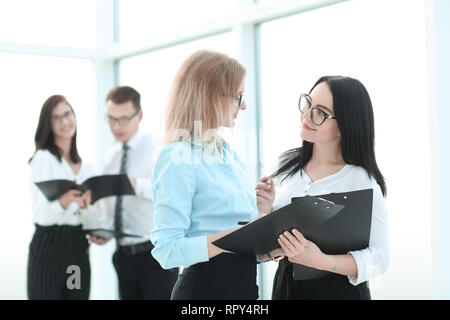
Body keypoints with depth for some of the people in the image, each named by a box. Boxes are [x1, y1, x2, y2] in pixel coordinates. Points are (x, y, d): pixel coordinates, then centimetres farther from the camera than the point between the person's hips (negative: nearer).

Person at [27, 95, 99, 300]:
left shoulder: (86, 167, 14)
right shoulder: (43, 158, -3)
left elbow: (91, 221, 9)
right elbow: (42, 215, -14)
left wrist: (85, 206, -13)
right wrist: (64, 202, -34)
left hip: (79, 250, 5)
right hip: (49, 247, -5)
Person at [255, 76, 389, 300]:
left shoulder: (361, 181, -17)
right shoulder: (288, 164, 0)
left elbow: (379, 257, -19)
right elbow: (270, 244, 9)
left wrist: (321, 261, -31)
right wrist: (266, 211, -11)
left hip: (338, 289, -5)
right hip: (284, 284, 5)